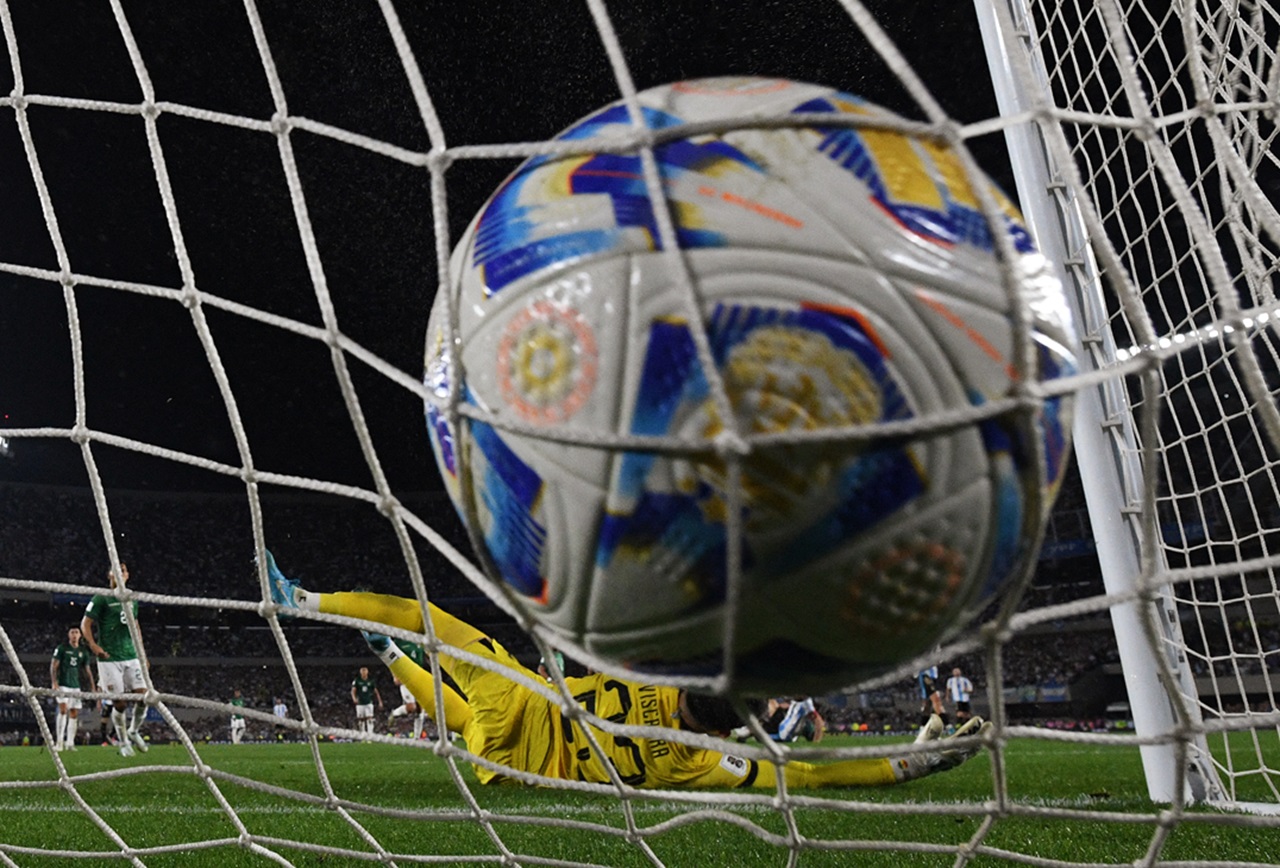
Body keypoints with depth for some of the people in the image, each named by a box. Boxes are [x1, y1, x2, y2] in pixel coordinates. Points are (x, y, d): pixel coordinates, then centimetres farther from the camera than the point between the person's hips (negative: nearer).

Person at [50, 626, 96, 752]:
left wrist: (92, 687, 10)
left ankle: (70, 743, 7)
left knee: (74, 713, 2)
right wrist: (54, 682, -17)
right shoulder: (61, 648, -1)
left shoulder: (83, 651, 11)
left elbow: (87, 670, 16)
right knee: (63, 709, -18)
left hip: (75, 686, 5)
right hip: (62, 684, -5)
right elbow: (53, 666, -4)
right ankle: (59, 741, -16)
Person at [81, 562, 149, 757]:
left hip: (131, 656, 5)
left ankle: (133, 731, 20)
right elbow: (85, 623, -4)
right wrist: (93, 645, -18)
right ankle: (123, 742, 14)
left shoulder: (132, 599, 14)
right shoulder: (101, 598, -4)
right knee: (120, 703, -5)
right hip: (109, 659, -5)